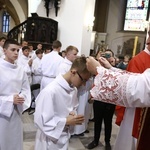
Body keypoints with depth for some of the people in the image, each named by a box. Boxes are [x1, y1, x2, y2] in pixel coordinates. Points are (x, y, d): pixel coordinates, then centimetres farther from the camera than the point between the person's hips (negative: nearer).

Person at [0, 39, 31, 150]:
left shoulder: (20, 70, 0)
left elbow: (26, 89, 7)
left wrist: (21, 98, -12)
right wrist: (10, 100, -20)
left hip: (16, 112, 4)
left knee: (15, 140, 18)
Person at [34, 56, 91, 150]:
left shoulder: (73, 90, -4)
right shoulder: (50, 91, -28)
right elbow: (40, 121, -24)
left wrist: (74, 116, -10)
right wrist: (66, 121, -23)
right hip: (50, 141, -6)